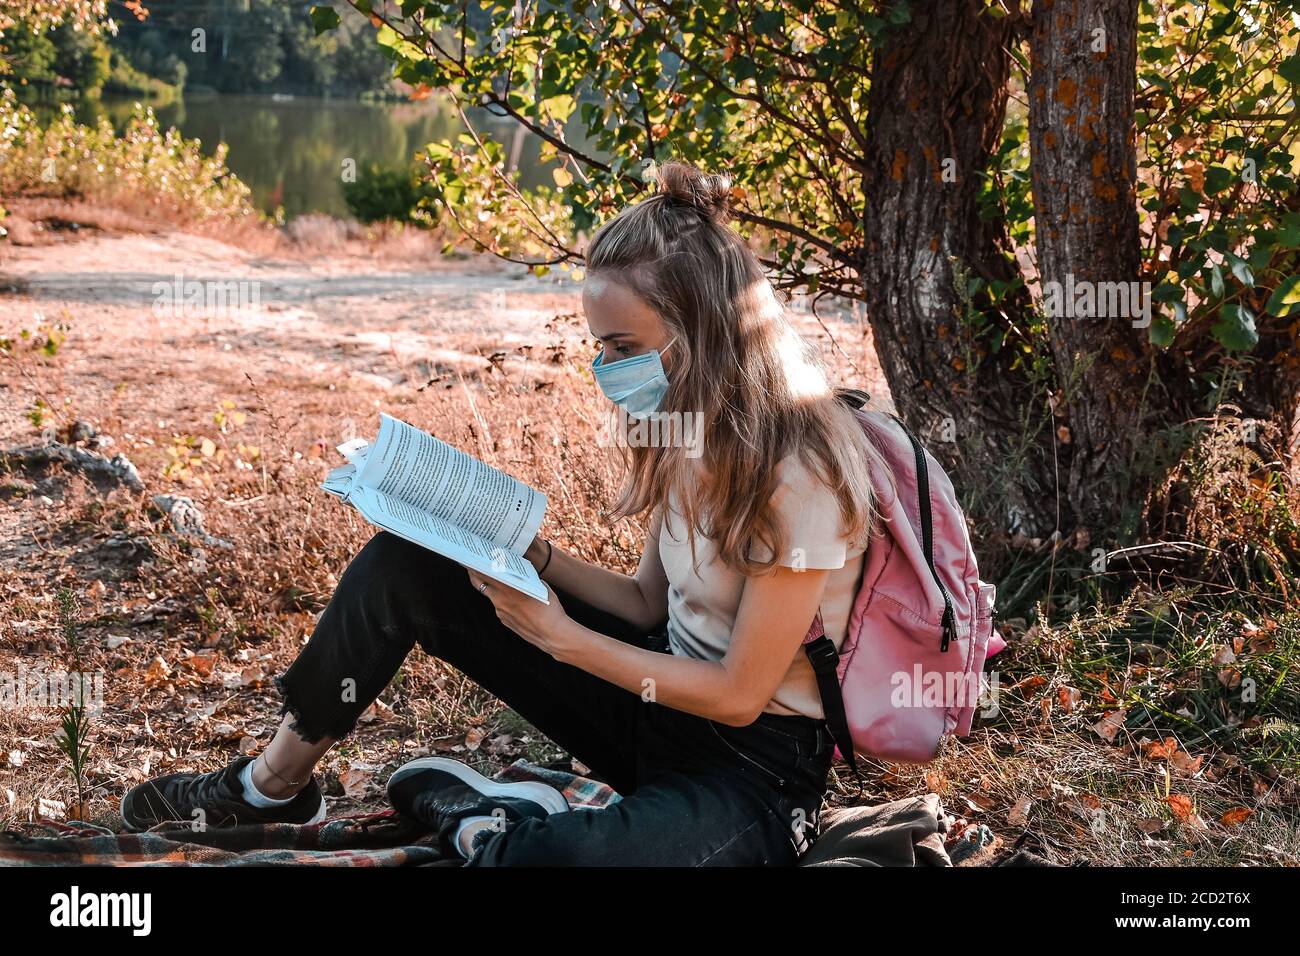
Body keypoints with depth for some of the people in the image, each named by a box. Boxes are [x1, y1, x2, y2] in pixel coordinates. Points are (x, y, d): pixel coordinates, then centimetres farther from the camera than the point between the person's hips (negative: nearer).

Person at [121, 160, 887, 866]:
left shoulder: (800, 471, -25)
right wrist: (527, 551, -6)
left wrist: (558, 636, -20)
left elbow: (739, 694, -20)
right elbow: (647, 603, 9)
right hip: (663, 693, 8)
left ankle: (478, 823, -7)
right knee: (403, 566, 0)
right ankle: (273, 786, 16)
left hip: (757, 763, -8)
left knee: (568, 854, -43)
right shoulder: (691, 428, 0)